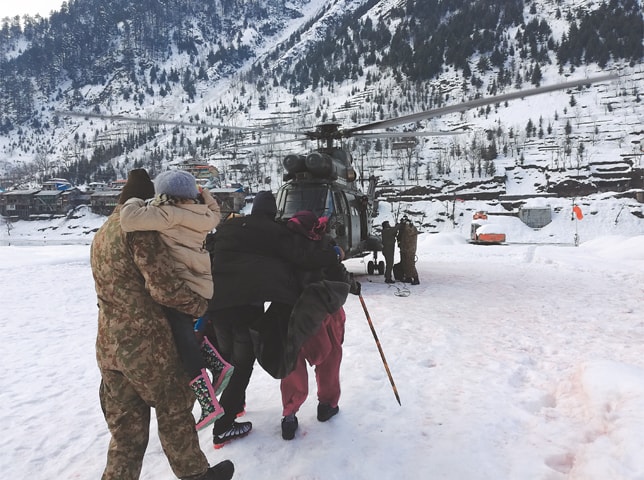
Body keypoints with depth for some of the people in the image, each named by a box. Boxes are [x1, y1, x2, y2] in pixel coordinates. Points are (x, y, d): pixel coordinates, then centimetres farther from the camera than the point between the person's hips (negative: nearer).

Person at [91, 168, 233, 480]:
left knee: (126, 430, 14)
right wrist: (200, 305, -5)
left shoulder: (101, 235, 16)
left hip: (108, 347, 8)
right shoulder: (139, 228, -13)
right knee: (174, 412, 12)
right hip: (147, 344, -7)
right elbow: (164, 286, -21)